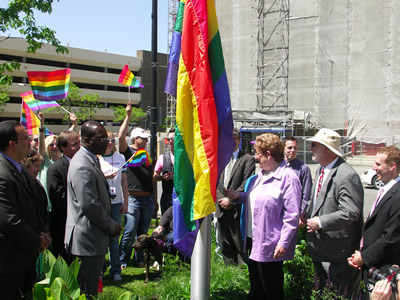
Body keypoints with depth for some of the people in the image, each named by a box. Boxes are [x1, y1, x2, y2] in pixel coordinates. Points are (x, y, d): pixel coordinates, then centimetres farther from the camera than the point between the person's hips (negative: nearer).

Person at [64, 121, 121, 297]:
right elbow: (90, 205, -24)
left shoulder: (90, 160, 13)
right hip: (88, 239, -11)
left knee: (90, 287, 19)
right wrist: (112, 227, -13)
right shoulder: (82, 166, -21)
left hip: (93, 237, 11)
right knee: (88, 291, 0)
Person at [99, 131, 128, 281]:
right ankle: (100, 269, 18)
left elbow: (124, 181, 12)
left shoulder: (120, 158, 9)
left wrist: (125, 202, 8)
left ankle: (115, 270, 15)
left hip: (116, 202, 2)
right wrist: (104, 177, -16)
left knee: (114, 237, 5)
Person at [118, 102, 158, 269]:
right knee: (130, 231, -7)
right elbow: (121, 137, -18)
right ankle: (122, 260, 6)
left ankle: (139, 259, 20)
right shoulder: (128, 152, 1)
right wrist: (128, 116, -18)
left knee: (143, 232, 10)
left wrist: (154, 200, 19)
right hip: (133, 198, -6)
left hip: (148, 199, 6)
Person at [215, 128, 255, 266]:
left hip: (237, 210, -5)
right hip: (222, 209, 5)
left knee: (240, 245, -2)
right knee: (225, 246, 13)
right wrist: (220, 200, -5)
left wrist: (230, 200, -13)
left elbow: (246, 184, -10)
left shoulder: (247, 159, -2)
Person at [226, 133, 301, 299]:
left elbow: (292, 215, -20)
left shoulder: (288, 178, -18)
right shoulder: (260, 174, 11)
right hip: (254, 240, 9)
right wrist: (239, 196, 7)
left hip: (270, 245, -9)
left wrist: (283, 243, -21)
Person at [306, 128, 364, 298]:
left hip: (337, 251, -9)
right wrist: (306, 215, 6)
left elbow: (351, 212, -27)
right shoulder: (321, 170, 10)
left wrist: (320, 222, -22)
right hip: (319, 247, 9)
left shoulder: (347, 176, -22)